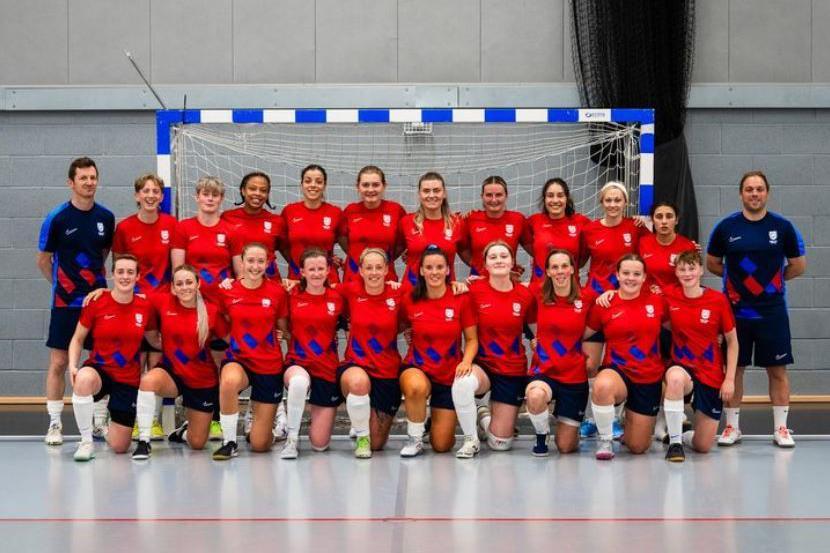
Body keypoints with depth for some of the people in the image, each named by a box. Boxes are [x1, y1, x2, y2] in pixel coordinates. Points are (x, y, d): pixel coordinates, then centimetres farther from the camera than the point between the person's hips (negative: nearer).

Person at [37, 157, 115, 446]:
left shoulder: (106, 217, 3)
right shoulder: (57, 218, -8)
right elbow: (43, 260, 2)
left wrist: (97, 278, 12)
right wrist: (62, 285, 8)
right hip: (66, 302, -3)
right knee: (59, 362, -1)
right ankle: (55, 424, 8)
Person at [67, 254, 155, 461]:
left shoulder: (145, 307, -5)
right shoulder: (96, 303, -9)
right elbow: (78, 339, 1)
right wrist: (73, 365, -14)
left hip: (129, 380, 2)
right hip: (99, 370, -2)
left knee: (119, 447, 2)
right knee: (84, 379, -41)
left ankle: (112, 419, 40)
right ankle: (86, 442, -23)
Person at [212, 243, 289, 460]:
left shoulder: (278, 292, -6)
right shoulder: (227, 291, -5)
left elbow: (284, 328, 6)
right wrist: (233, 338, -6)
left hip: (269, 366, 0)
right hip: (238, 360, 0)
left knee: (260, 445, 1)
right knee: (229, 382, -41)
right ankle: (229, 442, -19)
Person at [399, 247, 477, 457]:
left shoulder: (461, 299, -7)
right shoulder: (410, 299, -5)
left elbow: (472, 339, -3)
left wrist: (466, 361, -21)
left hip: (450, 375, 1)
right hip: (417, 369, -1)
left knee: (442, 445, 0)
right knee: (416, 387, -41)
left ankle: (438, 418, 37)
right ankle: (414, 439, -13)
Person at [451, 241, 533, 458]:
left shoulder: (525, 295, -3)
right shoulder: (475, 290, -8)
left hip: (513, 371, 1)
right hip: (483, 364, -1)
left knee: (500, 443, 1)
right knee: (462, 384, -39)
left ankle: (488, 418, 38)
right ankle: (470, 440, -13)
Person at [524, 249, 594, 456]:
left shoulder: (587, 297, -5)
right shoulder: (538, 294, -3)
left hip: (575, 376, 0)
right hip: (543, 372, 0)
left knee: (566, 447, 4)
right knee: (536, 395, -38)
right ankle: (542, 437, -6)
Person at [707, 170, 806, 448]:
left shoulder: (782, 226, 0)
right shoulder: (726, 227, 1)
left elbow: (799, 264, 8)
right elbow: (712, 263, 11)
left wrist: (774, 278, 6)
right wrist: (736, 275, 4)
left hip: (772, 311, 0)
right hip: (735, 310, 1)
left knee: (778, 370, 3)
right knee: (733, 368, 6)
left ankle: (781, 428, 12)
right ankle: (732, 427, 16)